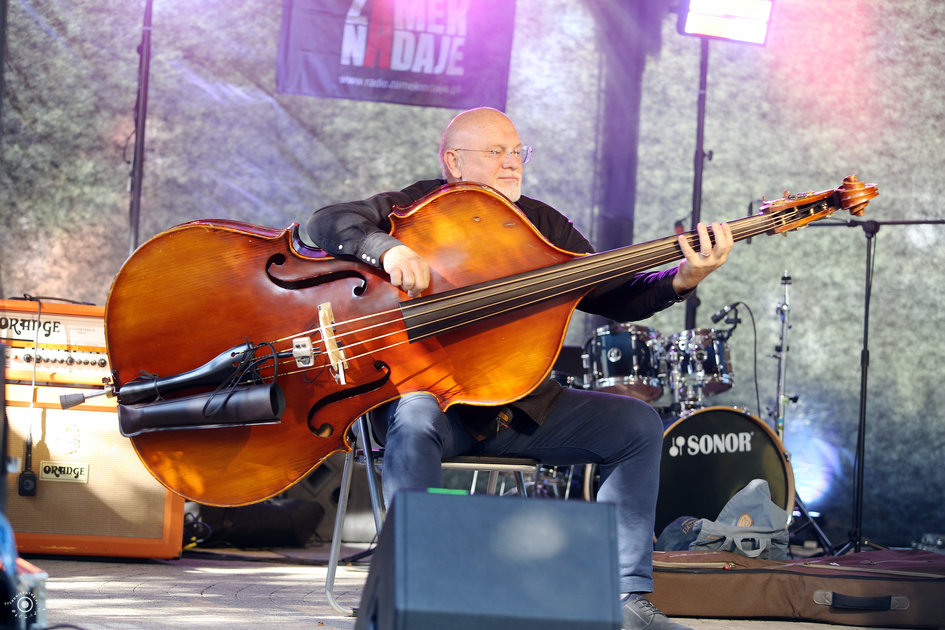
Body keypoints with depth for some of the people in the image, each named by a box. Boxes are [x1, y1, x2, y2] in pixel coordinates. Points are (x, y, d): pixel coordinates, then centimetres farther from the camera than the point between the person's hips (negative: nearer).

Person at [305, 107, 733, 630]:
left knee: (636, 422, -9)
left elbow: (613, 297, 2)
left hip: (522, 404, 5)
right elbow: (325, 223, -13)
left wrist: (682, 279, -17)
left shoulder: (542, 225, 11)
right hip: (430, 390, -5)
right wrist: (386, 248, -33)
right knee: (415, 418, -39)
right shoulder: (418, 210, -1)